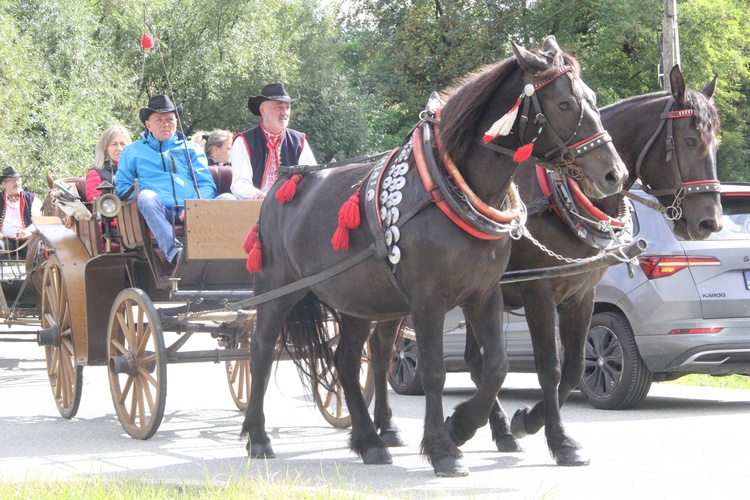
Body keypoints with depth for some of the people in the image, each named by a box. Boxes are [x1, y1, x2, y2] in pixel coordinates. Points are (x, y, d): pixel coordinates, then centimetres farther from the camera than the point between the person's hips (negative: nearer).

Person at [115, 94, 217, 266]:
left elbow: (208, 185, 16)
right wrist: (143, 197, -2)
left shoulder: (191, 149, 27)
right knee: (147, 196, -38)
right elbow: (121, 187, 19)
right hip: (159, 213, -1)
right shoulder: (133, 151, 25)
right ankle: (174, 250, -55)